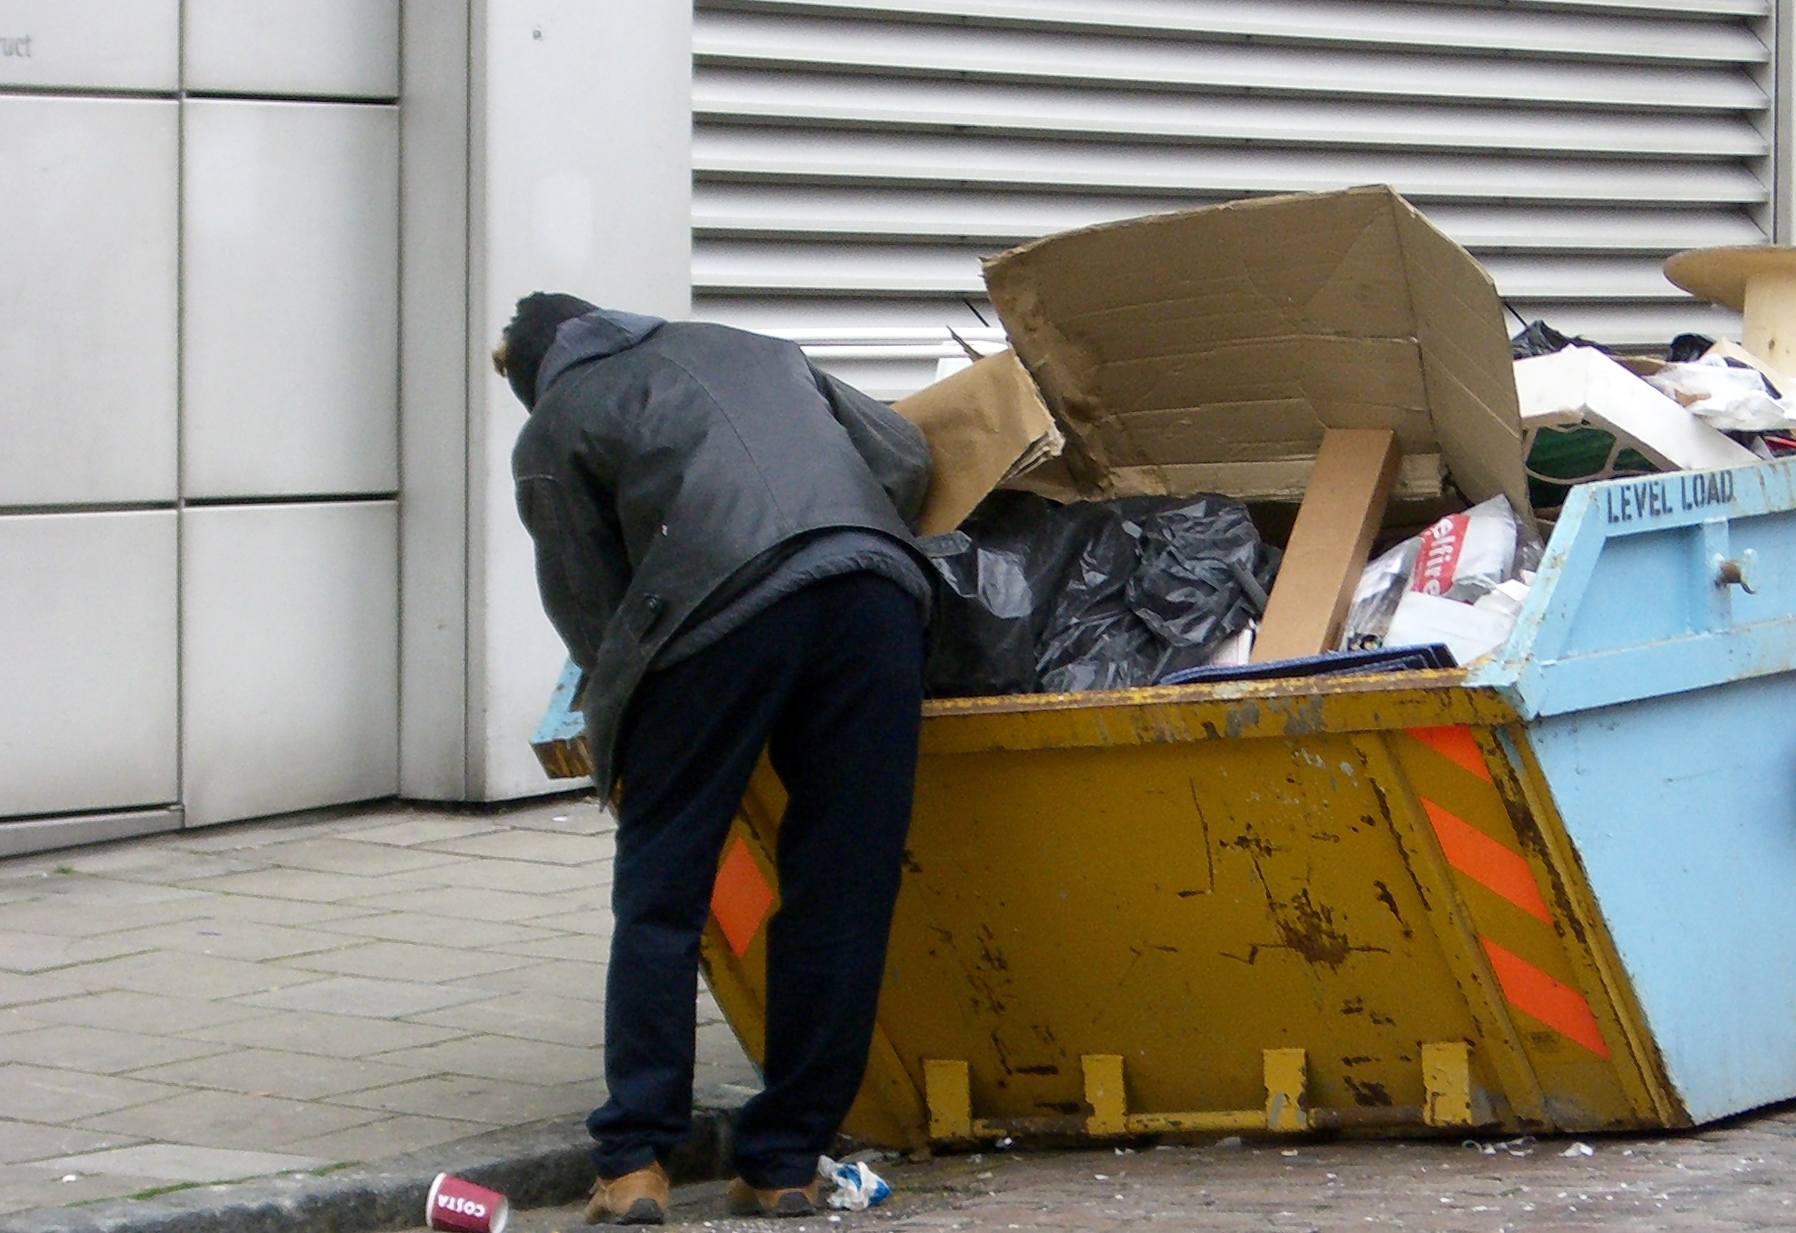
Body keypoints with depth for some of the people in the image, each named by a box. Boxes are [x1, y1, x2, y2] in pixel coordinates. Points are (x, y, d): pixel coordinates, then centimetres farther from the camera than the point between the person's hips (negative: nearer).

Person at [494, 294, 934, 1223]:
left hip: (725, 606, -4)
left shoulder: (553, 428, 21)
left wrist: (620, 709, 34)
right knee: (839, 895, 8)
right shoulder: (745, 348, 34)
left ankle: (634, 1163, 2)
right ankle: (786, 1164, 11)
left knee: (659, 895, 7)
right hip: (875, 586, 4)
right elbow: (902, 456, 28)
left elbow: (589, 611, 18)